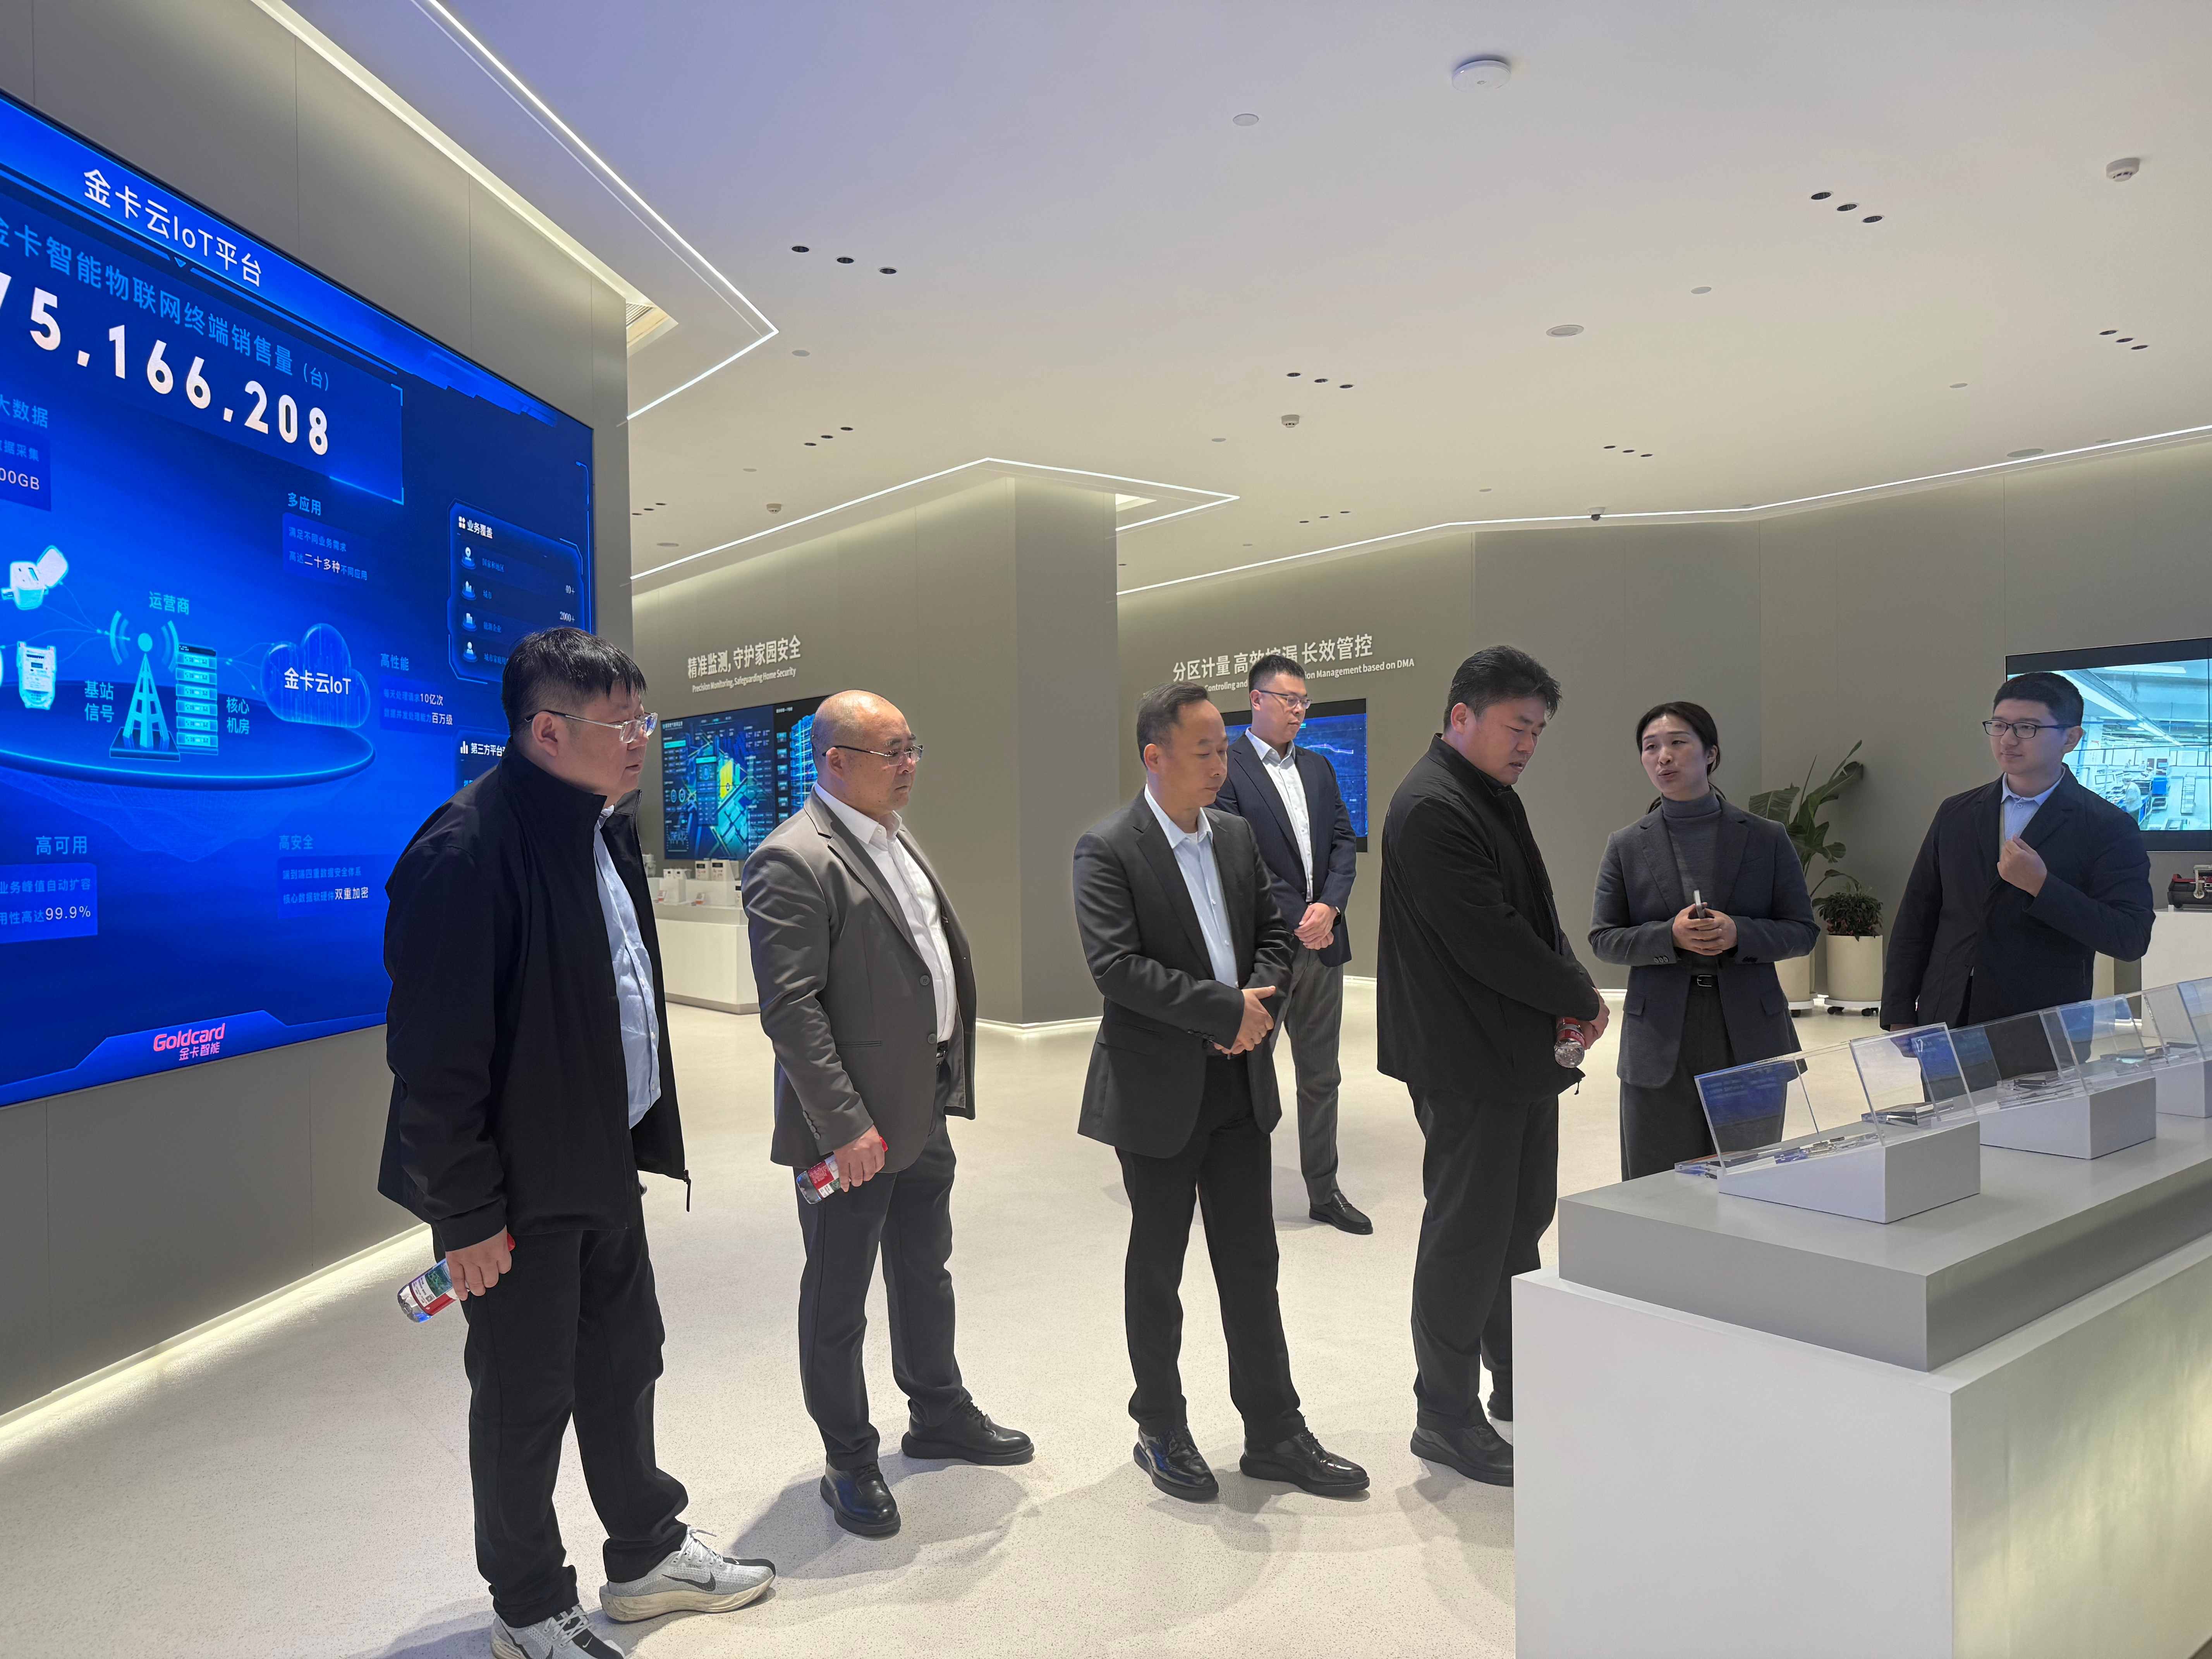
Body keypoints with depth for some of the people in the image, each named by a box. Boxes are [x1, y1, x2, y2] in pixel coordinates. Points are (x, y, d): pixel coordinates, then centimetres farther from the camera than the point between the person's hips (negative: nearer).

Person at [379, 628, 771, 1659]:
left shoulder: (607, 827, 5)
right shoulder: (465, 853, -23)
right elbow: (434, 1056, -22)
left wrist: (653, 1135, 12)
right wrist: (466, 1214, -18)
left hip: (606, 1167, 8)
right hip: (521, 1188, -8)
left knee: (623, 1367, 21)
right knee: (526, 1404, 10)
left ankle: (647, 1558, 41)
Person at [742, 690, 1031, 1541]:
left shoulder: (896, 839, 10)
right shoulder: (792, 861, -19)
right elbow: (791, 1009, -23)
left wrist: (948, 1081, 14)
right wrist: (844, 1125, -24)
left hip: (923, 1109, 9)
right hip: (852, 1126, -9)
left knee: (925, 1271, 23)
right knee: (838, 1300, 9)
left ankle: (939, 1415, 42)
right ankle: (849, 1462, 26)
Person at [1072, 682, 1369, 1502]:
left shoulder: (1237, 835, 8)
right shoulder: (1107, 849, -13)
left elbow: (1274, 933, 12)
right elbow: (1116, 967, -21)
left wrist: (1259, 1003, -8)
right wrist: (1227, 1010, -20)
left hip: (1241, 1084, 6)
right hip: (1158, 1092, -5)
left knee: (1252, 1265, 13)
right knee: (1157, 1269, 11)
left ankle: (1275, 1435, 25)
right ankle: (1162, 1433, 28)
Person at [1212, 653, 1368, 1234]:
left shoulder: (1318, 768, 14)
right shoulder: (1226, 769, -7)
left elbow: (1344, 840, 9)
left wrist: (1330, 906, -8)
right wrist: (1294, 921, -16)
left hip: (1322, 943, 6)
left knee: (1321, 1076, 14)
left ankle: (1324, 1192, 25)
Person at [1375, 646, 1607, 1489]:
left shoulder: (1493, 796, 14)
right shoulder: (1431, 810, -18)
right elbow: (1489, 943, -23)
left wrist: (1572, 991, -1)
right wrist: (1581, 998, -11)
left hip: (1524, 1055, 10)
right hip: (1471, 1064, -10)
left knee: (1520, 1223, 19)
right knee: (1468, 1237, -1)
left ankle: (1518, 1388, 34)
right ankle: (1446, 1416, 13)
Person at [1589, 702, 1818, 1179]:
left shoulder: (1767, 838, 5)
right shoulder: (1627, 847, 5)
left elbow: (1804, 932, 5)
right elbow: (1603, 939, 4)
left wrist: (1738, 933, -15)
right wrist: (1670, 935, -14)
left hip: (1750, 1037, 0)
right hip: (1661, 1042, 0)